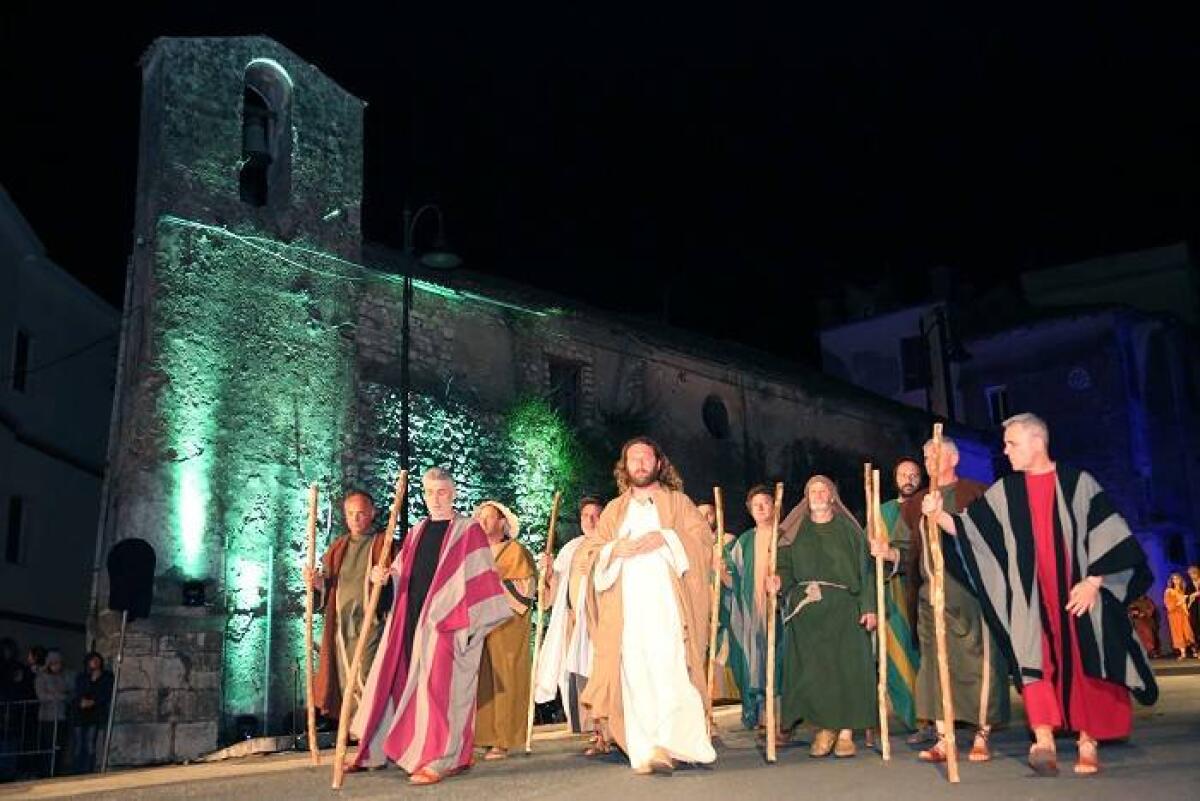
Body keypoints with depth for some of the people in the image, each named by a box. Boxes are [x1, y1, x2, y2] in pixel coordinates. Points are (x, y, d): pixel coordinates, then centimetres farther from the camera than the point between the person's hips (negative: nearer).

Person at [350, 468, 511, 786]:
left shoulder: (468, 530, 0)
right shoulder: (416, 532, 16)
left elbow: (481, 577, -2)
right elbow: (401, 573, 16)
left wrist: (470, 618, -7)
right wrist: (384, 575, -6)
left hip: (446, 620, -5)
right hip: (411, 618, 6)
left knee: (439, 685, -6)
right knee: (399, 682, 9)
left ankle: (442, 759, 2)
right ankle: (375, 750, 18)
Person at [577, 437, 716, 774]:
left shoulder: (677, 501, 15)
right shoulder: (614, 509, 22)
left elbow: (703, 536, 3)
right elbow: (589, 551, 15)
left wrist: (665, 538, -12)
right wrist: (615, 549, -6)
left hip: (667, 602, -2)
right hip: (626, 605, 2)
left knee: (667, 668, -16)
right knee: (633, 673, -6)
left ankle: (669, 744, -19)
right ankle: (643, 751, -6)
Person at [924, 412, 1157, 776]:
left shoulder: (1078, 483, -1)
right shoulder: (1003, 493, 7)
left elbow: (1106, 533, -3)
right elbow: (970, 528, 1)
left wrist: (1093, 581, -11)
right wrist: (940, 515, -16)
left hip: (1078, 591, -1)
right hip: (1030, 597, 2)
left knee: (1084, 665, 3)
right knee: (1034, 661, -13)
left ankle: (1089, 744, 13)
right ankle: (1044, 742, -20)